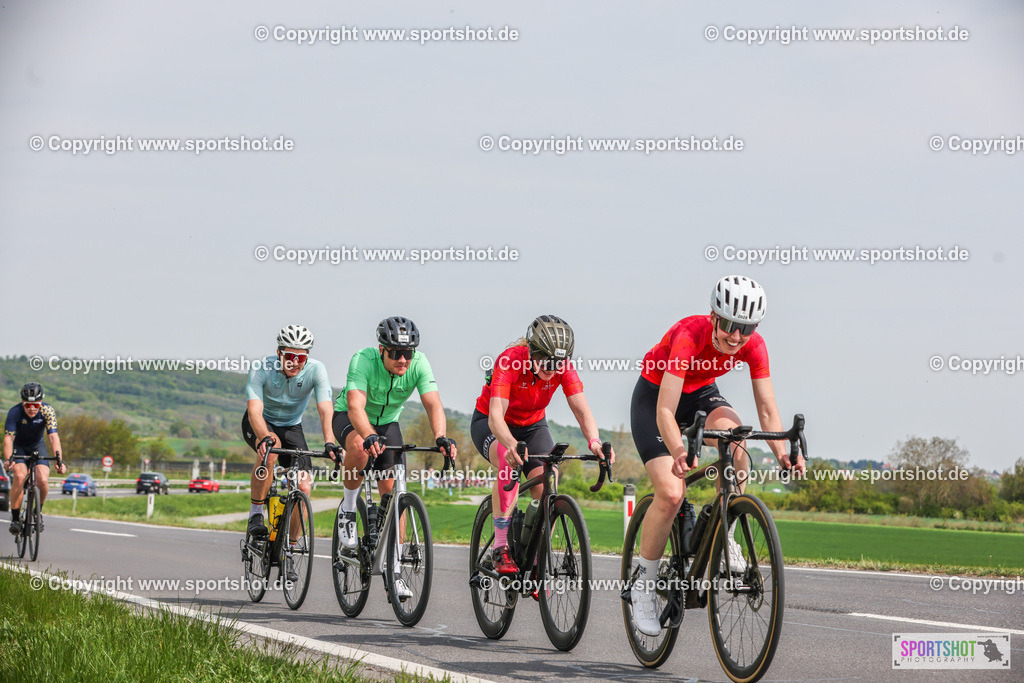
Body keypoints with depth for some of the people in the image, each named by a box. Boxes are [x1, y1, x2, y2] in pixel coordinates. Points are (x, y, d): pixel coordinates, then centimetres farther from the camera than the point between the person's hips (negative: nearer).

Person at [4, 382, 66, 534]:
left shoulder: (47, 411, -24)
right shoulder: (15, 412, -28)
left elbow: (53, 437, -32)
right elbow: (8, 438, -35)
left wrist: (59, 460, -45)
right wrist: (8, 460, -51)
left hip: (37, 446, 1)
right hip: (18, 448, -1)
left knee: (43, 481, -19)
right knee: (19, 476, -28)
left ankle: (39, 511, 10)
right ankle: (15, 518, -17)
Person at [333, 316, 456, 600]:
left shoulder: (419, 364, -25)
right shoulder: (363, 360, -33)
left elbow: (433, 404, -34)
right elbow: (356, 405, -45)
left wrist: (441, 437, -53)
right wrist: (370, 436, -64)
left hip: (387, 422, 3)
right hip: (349, 418, -3)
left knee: (392, 491, -7)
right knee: (360, 447, -38)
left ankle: (394, 569, 1)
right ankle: (348, 509, -12)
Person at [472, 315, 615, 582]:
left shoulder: (563, 367, -22)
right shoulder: (510, 361, -34)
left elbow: (581, 409, -29)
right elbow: (495, 415, -44)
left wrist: (594, 441, -50)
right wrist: (512, 445, -64)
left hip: (532, 425, 4)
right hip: (489, 423, -4)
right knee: (509, 460, -37)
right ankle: (501, 548, -29)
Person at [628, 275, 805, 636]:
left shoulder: (753, 346, -21)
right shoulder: (688, 336, -35)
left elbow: (767, 408, -18)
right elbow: (665, 411, -40)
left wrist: (782, 453, -36)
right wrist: (679, 453, -57)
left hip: (701, 394, 4)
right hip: (654, 395, -4)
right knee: (671, 493, -21)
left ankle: (725, 539, -14)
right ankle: (644, 586, -3)